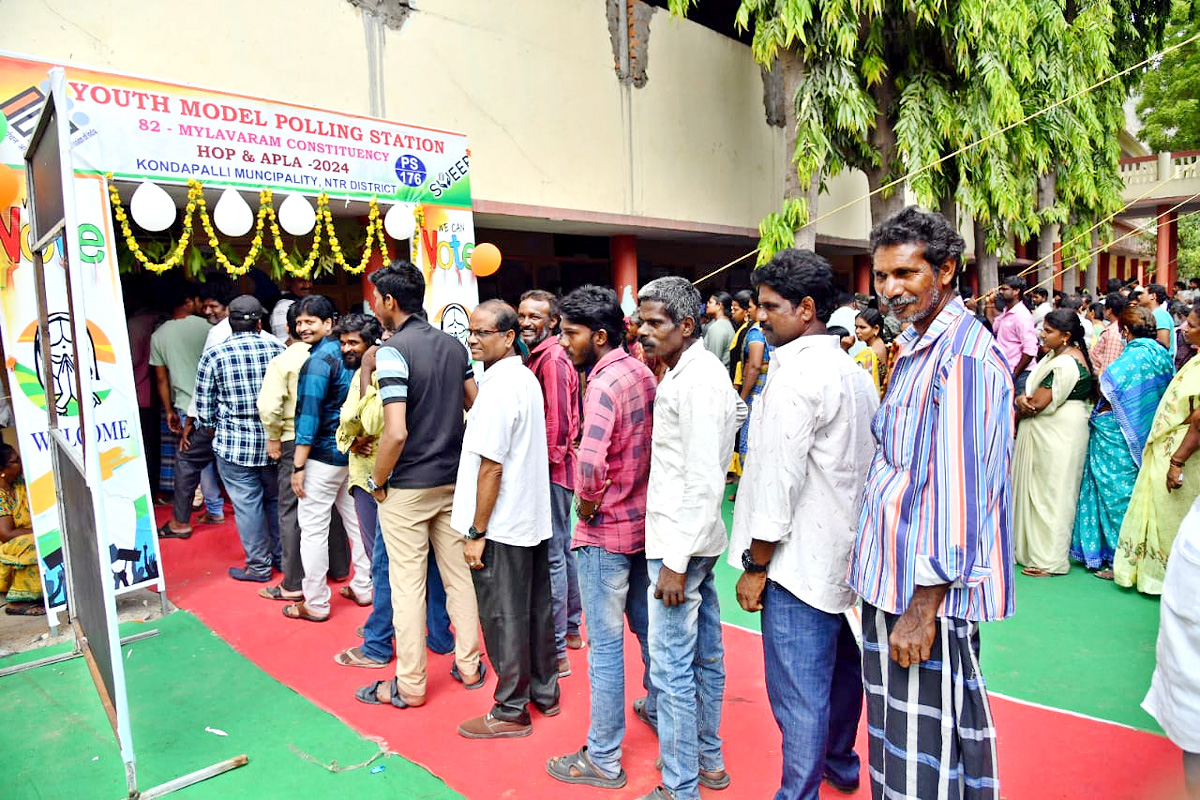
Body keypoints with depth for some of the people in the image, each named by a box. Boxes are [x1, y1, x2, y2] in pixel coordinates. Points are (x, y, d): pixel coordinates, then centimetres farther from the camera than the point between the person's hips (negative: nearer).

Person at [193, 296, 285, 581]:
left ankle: (259, 565, 17)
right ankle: (282, 556, 29)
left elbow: (204, 408, -2)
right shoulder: (277, 349, -2)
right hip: (275, 441, 3)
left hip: (235, 444, -3)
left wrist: (216, 433, 16)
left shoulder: (213, 356, -7)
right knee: (276, 499, 17)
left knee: (247, 504, 6)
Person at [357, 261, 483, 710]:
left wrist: (377, 482, -9)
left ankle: (409, 685, 18)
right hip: (454, 481, 6)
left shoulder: (393, 350, -17)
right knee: (459, 574, 15)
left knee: (408, 584, 5)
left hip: (407, 487, -6)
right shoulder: (455, 345, 5)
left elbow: (396, 432, -23)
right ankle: (469, 665, 27)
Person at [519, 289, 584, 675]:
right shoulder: (541, 356, 15)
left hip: (550, 472, -11)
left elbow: (557, 421, -22)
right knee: (563, 550, 19)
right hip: (556, 468, 11)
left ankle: (555, 651, 4)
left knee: (551, 557, -5)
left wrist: (546, 464, -16)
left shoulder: (551, 359, -16)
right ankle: (571, 628, 34)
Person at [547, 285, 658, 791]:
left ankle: (603, 760, 18)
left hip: (606, 528, -9)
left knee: (605, 644, 3)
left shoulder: (605, 383, -22)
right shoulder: (643, 373, 5)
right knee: (645, 623, 25)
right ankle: (657, 709, 45)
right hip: (645, 519, 9)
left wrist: (588, 503, -18)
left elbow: (591, 462, -37)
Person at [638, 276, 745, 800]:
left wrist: (676, 561, -22)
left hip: (681, 542, -11)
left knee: (671, 667, -2)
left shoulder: (695, 381, -19)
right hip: (698, 539, 11)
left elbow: (703, 481, -23)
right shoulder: (695, 371, 12)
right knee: (705, 652, 20)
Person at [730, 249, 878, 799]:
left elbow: (779, 481, -21)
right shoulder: (854, 371, 11)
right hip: (846, 552, 11)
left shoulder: (795, 373, -19)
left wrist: (755, 566, -13)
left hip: (802, 562, -10)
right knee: (840, 666, 25)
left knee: (797, 691, 0)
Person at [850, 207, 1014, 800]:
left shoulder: (962, 356, -18)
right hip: (895, 575, 9)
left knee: (925, 744, 5)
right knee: (898, 727, 22)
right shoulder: (916, 347, 13)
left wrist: (922, 609, -20)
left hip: (929, 592, -9)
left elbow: (958, 493, -23)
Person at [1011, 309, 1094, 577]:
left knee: (1051, 492, -2)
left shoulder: (1065, 364, -20)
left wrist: (1019, 409, -1)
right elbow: (1032, 389, 11)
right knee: (1037, 488, 15)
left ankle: (1051, 560, 8)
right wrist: (1022, 398, -12)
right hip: (1047, 432, 10)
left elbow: (1038, 403, -21)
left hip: (1059, 434, -10)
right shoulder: (1055, 355, 11)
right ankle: (1029, 546, 25)